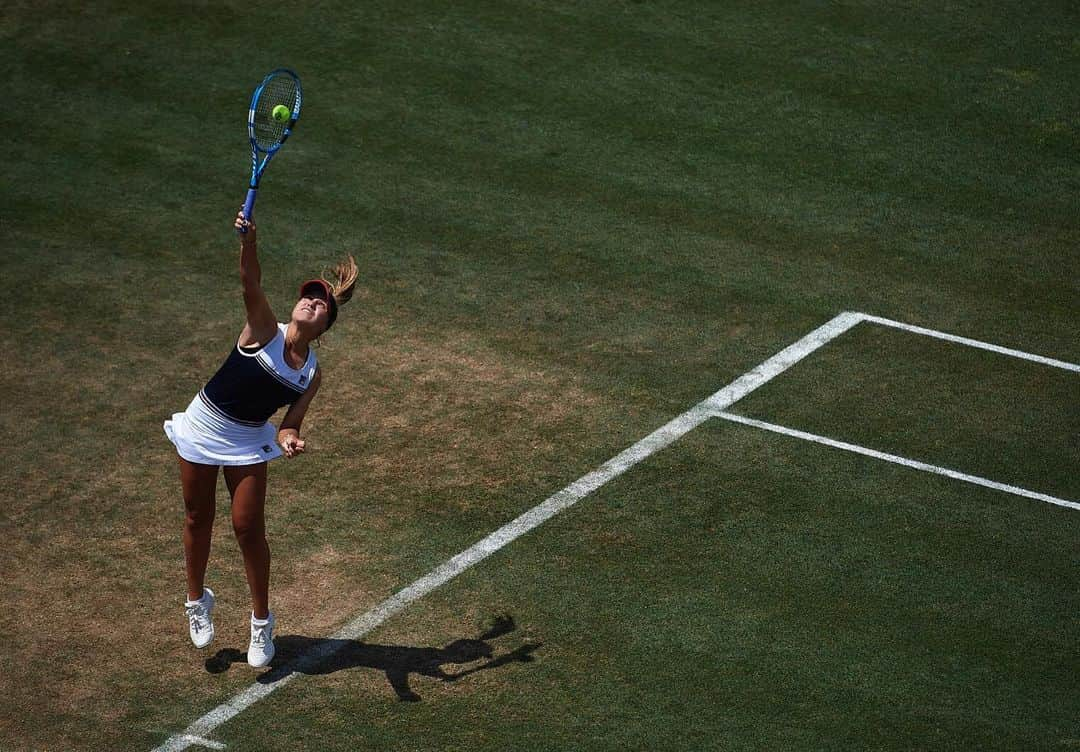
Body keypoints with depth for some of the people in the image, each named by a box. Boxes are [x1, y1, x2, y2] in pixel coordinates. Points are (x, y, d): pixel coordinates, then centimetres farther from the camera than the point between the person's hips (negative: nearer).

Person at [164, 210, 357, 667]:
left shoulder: (312, 373, -5)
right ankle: (197, 601, 34)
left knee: (248, 527, -2)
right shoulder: (264, 330, -16)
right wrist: (248, 241, -51)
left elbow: (290, 424, -3)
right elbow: (250, 284, -33)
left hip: (247, 441, 2)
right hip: (204, 424, -2)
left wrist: (289, 439, -28)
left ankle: (261, 622, 13)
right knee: (198, 519, 10)